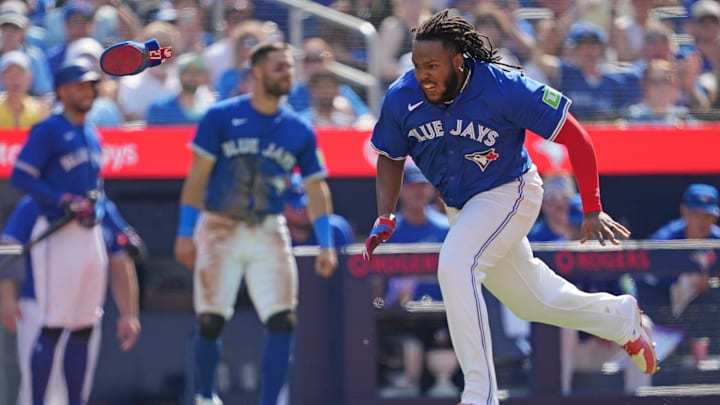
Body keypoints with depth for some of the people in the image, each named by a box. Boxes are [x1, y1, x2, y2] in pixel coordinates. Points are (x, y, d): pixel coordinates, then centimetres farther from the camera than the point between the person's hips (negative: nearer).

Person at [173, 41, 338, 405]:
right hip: (220, 231, -2)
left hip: (269, 235, 2)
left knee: (282, 322, -10)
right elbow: (197, 176, -3)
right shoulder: (221, 117, -3)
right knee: (211, 321, -2)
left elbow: (316, 187, 9)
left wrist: (325, 244, 1)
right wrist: (185, 233, -8)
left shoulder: (299, 131, 6)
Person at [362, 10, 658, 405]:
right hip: (460, 206, 6)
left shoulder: (504, 89, -29)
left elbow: (575, 139, -20)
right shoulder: (401, 98, -17)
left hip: (510, 192, -6)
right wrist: (384, 220, -11)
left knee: (456, 265, -30)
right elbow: (390, 158, 3)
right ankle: (622, 318, 45)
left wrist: (592, 210, -20)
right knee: (531, 301, 18)